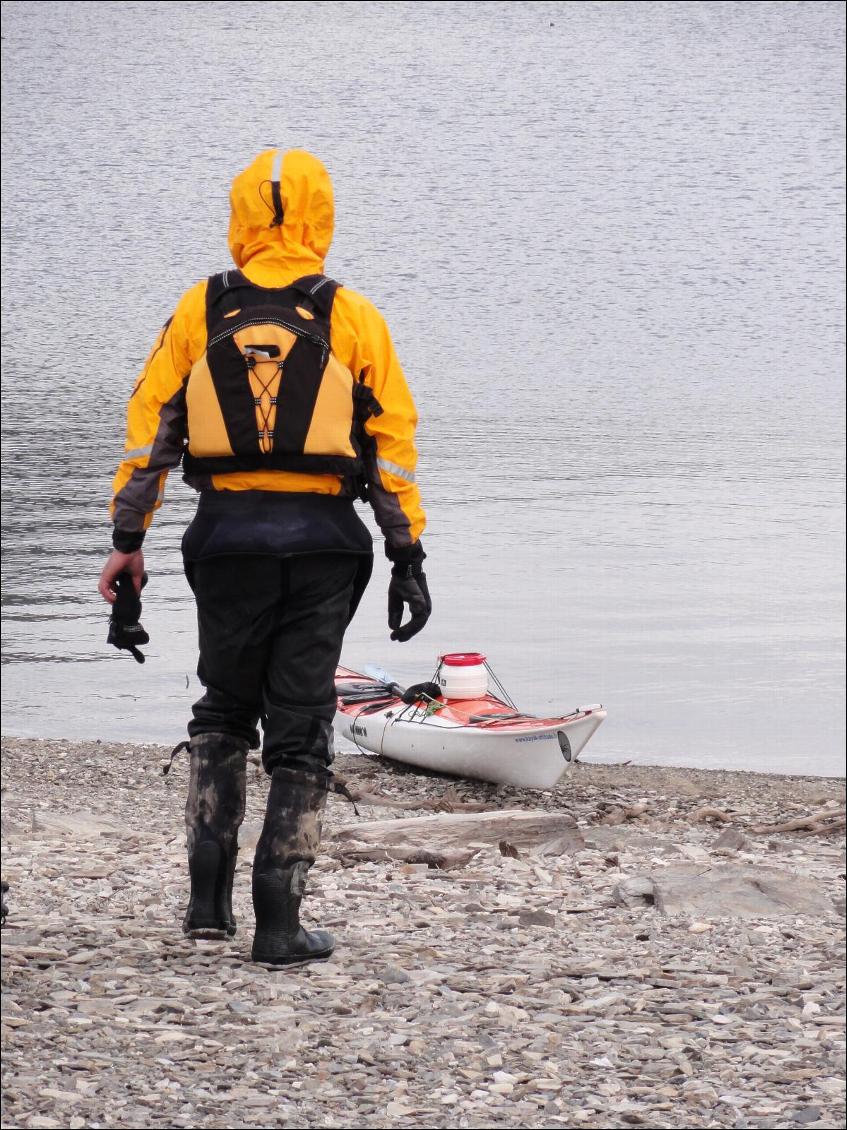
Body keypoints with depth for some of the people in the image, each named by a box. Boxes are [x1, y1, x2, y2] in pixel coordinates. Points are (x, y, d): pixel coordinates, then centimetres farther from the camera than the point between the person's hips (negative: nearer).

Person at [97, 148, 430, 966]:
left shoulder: (199, 312, 4)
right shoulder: (352, 320, 1)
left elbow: (149, 426, 2)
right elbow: (392, 442, -1)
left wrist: (127, 543, 5)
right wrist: (407, 554, 2)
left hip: (225, 536, 1)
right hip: (323, 539, -1)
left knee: (222, 714, 20)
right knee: (301, 731, 4)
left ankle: (208, 897, 15)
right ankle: (278, 922, 1)